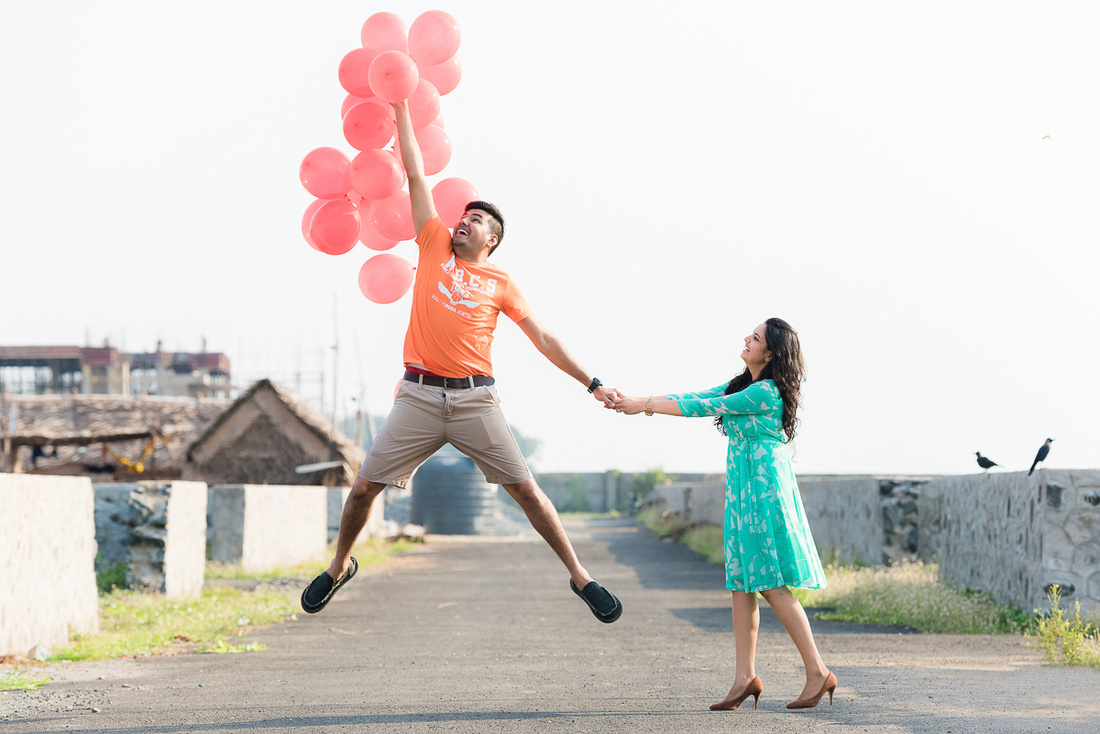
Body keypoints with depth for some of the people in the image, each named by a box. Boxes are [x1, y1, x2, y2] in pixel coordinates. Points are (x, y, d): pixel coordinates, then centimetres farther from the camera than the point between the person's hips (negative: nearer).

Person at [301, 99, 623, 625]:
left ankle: (579, 576, 5)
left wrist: (591, 383, 7)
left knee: (525, 490, -5)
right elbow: (416, 175, 14)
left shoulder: (501, 284, 10)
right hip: (419, 397, 1)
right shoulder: (435, 247, 13)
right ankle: (339, 566, 24)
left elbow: (544, 340, 12)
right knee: (363, 488, 0)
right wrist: (401, 111, 16)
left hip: (475, 399, -1)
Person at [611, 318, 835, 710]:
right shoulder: (742, 384, 15)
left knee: (772, 586, -10)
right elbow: (698, 397, 13)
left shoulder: (766, 392, -14)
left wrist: (644, 406, -10)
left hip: (764, 488, -9)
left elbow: (706, 408, -14)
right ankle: (745, 677, 4)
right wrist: (640, 402, 4)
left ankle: (818, 673, -6)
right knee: (742, 584, 5)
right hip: (742, 489, 9)